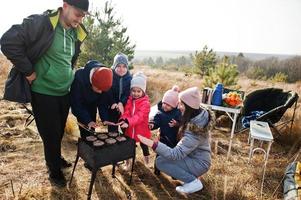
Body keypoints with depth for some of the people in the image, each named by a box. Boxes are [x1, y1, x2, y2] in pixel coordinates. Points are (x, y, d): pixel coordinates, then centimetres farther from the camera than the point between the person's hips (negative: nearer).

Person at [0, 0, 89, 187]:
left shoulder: (76, 33, 4)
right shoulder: (41, 23, -17)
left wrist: (67, 75, 11)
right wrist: (29, 72, -17)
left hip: (64, 92, 6)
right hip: (44, 92, -6)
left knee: (60, 131, 20)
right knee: (51, 134, 7)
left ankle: (56, 158, 45)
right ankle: (55, 170, 29)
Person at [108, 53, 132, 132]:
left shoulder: (130, 78, -3)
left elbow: (128, 93, -8)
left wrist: (121, 103, -24)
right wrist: (113, 103, -26)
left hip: (125, 107, 1)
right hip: (112, 108, -1)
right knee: (112, 129, 7)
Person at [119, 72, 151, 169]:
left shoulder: (145, 102, -18)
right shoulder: (129, 100, 0)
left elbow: (139, 116, -31)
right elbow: (126, 111, -10)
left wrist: (128, 122, -45)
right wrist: (123, 119, -32)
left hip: (141, 129, -3)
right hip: (130, 129, 3)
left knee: (144, 146, 16)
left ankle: (147, 163, 39)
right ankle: (127, 163, 36)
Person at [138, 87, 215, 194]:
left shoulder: (194, 130, -34)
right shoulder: (201, 114, -10)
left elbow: (176, 154, -35)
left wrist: (152, 143, -40)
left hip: (199, 163, -8)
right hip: (198, 157, 8)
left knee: (160, 161, -17)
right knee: (163, 155, 11)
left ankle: (193, 181, -6)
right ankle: (192, 175, 12)